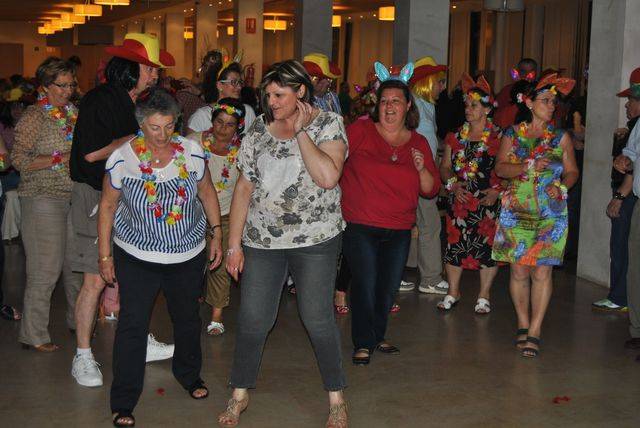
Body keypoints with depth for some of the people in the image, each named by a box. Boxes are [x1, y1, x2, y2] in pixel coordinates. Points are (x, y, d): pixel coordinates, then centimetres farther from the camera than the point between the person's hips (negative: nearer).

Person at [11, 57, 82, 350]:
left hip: (73, 197, 7)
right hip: (43, 198, -7)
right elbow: (20, 160, -14)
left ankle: (78, 320, 28)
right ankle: (33, 335, 7)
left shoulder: (72, 112, 12)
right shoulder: (34, 116, -9)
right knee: (46, 270, -4)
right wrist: (62, 158, -18)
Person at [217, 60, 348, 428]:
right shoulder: (259, 129, 6)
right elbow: (244, 188, 7)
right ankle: (240, 394, 24)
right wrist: (234, 243, 3)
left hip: (315, 240, -3)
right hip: (261, 241, 3)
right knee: (252, 320, 4)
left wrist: (300, 131, -15)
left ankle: (337, 398, 18)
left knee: (318, 320, 0)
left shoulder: (328, 124, -4)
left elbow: (328, 177, -22)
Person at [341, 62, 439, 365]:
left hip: (399, 231, 4)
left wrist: (422, 169, -9)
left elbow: (431, 191, 9)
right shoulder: (360, 131, -3)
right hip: (360, 226, -4)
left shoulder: (419, 143, 8)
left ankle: (377, 337, 33)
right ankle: (363, 343, 12)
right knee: (365, 286, -5)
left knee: (388, 289, 12)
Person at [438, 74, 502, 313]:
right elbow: (444, 167, 11)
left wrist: (497, 190, -15)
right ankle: (453, 292, 18)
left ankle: (484, 296, 12)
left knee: (487, 246, -1)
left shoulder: (498, 138, -2)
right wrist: (453, 185, -6)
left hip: (487, 202, -3)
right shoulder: (455, 137, 9)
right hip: (458, 200, 3)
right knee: (455, 244, 4)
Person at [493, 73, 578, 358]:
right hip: (516, 211, 0)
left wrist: (562, 185, -9)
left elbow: (572, 171, 12)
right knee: (519, 270, 3)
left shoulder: (561, 137, 8)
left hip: (551, 213, 0)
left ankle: (535, 331, -2)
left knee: (542, 271, -7)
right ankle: (523, 325, 19)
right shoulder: (512, 135, 6)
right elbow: (500, 168, -2)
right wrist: (530, 167, -17)